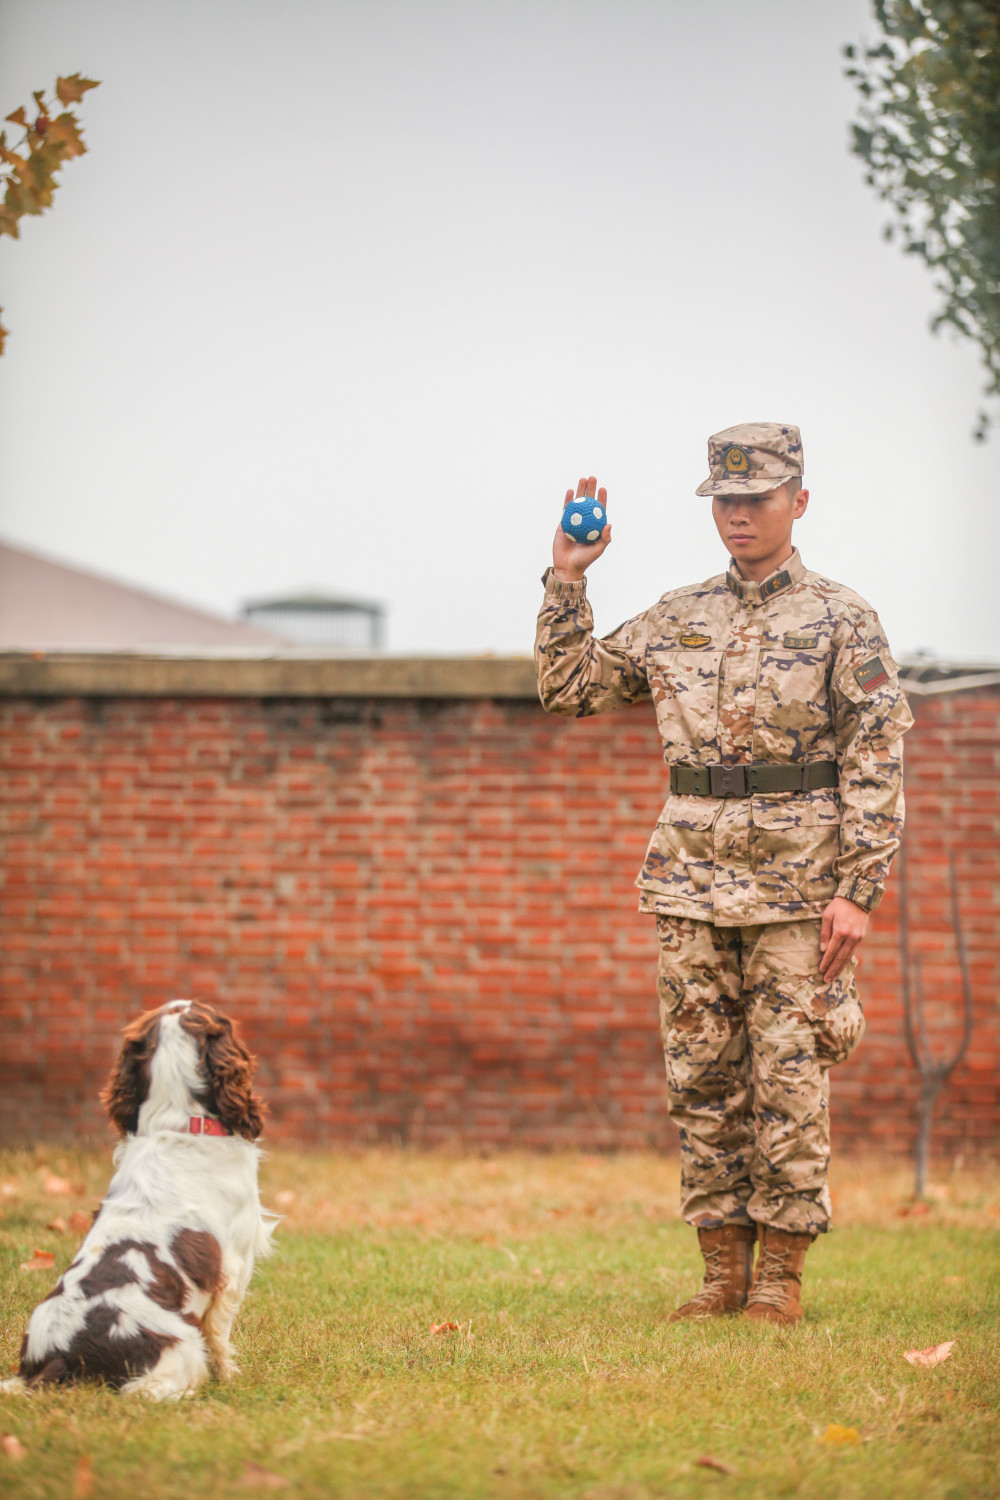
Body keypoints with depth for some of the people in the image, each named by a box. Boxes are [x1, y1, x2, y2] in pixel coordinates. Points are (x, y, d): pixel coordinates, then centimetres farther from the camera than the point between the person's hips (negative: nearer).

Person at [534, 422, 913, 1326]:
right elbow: (567, 687, 17)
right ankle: (723, 1269, 12)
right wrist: (567, 582, 7)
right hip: (693, 880, 4)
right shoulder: (676, 621, 12)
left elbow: (877, 766, -4)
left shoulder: (841, 621, -1)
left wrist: (859, 887, -12)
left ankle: (781, 1277, 4)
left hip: (798, 883, -4)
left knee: (790, 1081, -3)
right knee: (702, 1079, 5)